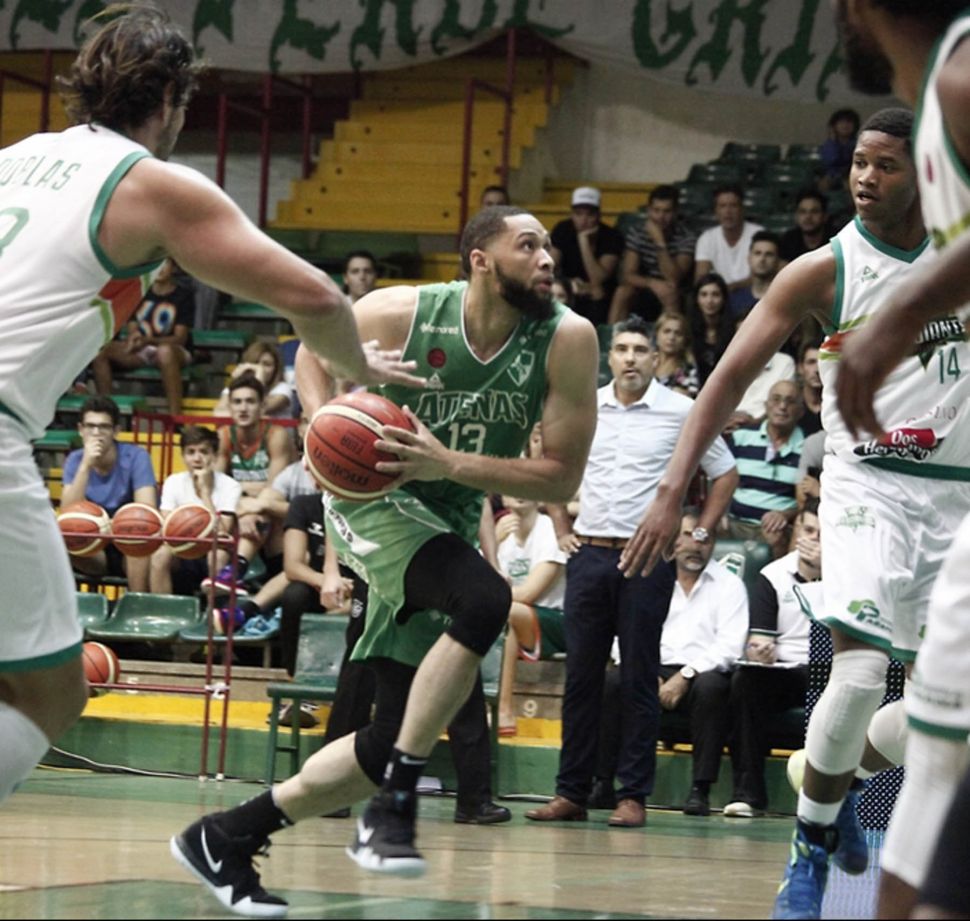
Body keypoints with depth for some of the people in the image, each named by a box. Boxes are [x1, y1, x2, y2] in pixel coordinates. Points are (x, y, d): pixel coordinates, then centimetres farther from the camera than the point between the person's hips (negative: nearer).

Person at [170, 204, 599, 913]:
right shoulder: (402, 313, -16)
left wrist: (448, 463, -27)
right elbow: (315, 352, 6)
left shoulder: (567, 341, -15)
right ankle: (395, 802, -24)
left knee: (396, 739, 3)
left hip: (450, 522, 5)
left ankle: (228, 837, 18)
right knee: (484, 600, -34)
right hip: (374, 500, -4)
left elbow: (563, 479, -15)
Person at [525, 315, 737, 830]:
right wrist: (562, 530, 14)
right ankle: (571, 792, 7)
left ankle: (634, 795, 2)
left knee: (639, 680, -1)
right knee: (580, 676, 3)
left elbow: (725, 474, 8)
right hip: (590, 554, 3)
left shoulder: (680, 412, -1)